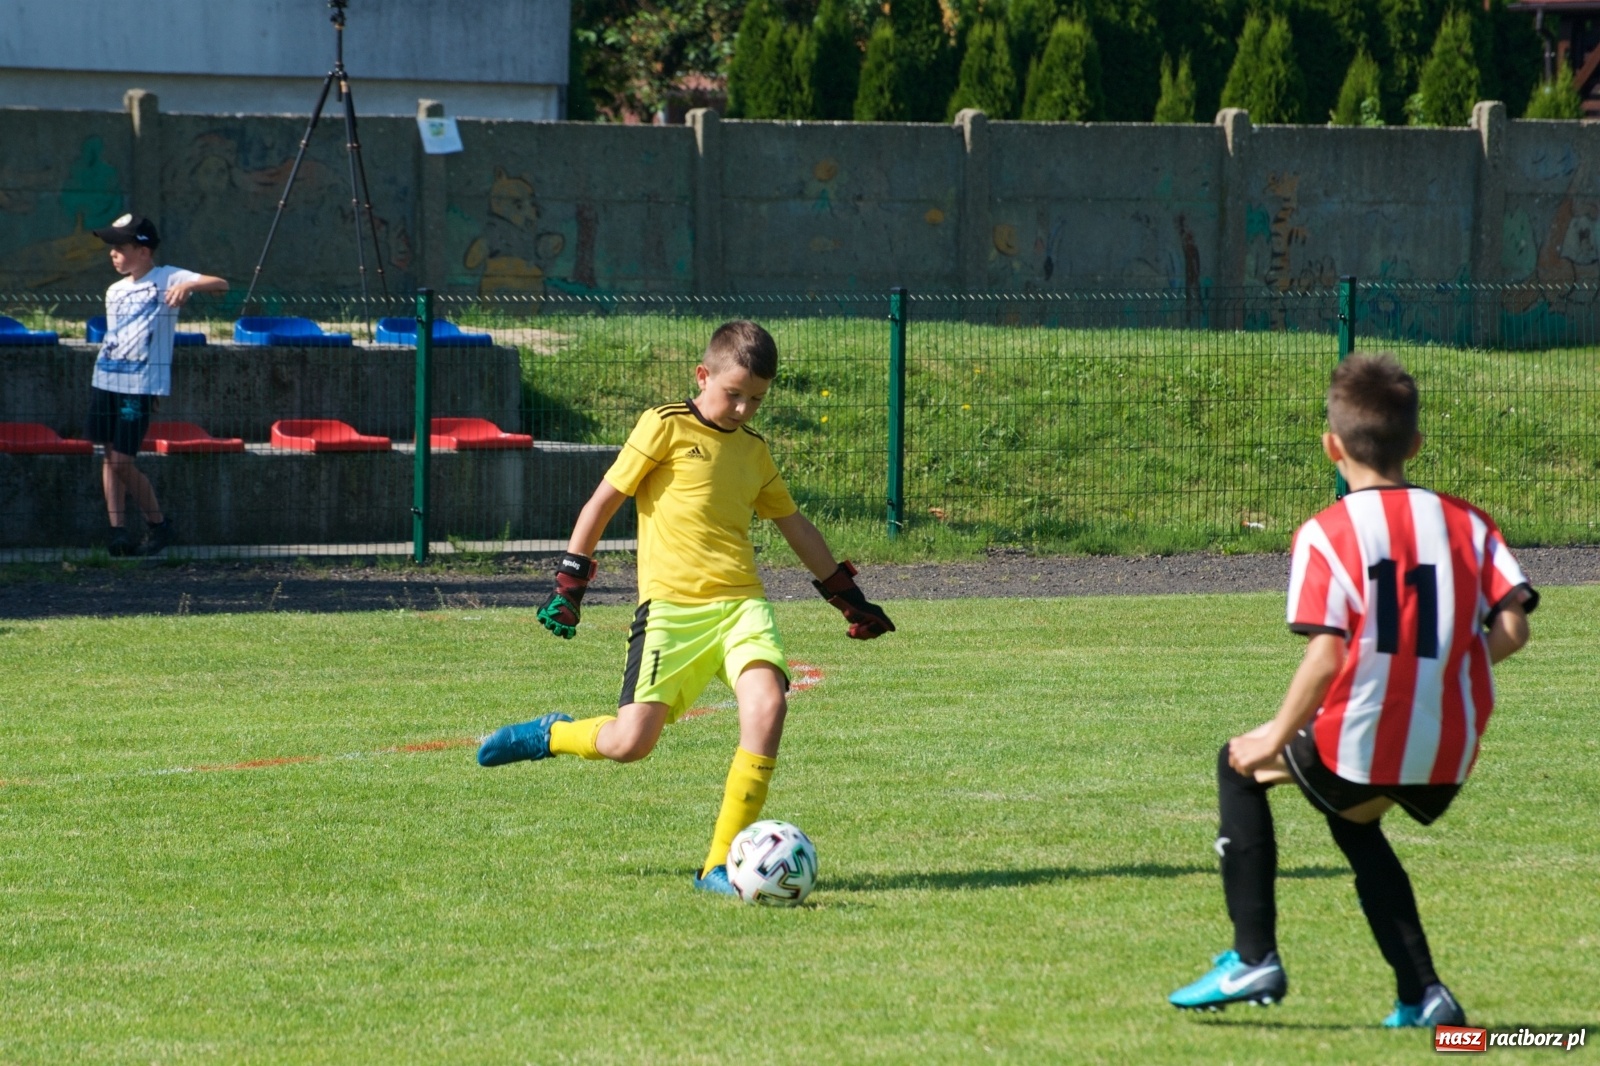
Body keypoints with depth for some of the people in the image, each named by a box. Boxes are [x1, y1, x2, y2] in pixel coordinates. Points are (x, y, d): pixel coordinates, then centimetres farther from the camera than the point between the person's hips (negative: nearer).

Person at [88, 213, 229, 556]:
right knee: (110, 457, 3)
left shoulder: (166, 279, -3)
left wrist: (189, 286, -31)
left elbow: (221, 285, -12)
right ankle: (118, 530, 6)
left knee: (122, 461, -8)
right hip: (105, 381, 7)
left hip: (141, 386, -7)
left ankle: (158, 524, 9)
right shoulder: (115, 291, 16)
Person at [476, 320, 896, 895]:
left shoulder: (755, 452, 18)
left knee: (767, 704, -24)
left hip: (742, 605, 4)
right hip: (672, 608, -4)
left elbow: (795, 525, 30)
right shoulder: (666, 427, 2)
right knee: (630, 742, -15)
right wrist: (568, 583, 1)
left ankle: (721, 865, -18)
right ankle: (549, 735, 21)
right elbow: (605, 500, 4)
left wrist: (848, 597, 34)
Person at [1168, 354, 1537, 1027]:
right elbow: (1511, 630, -3)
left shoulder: (1328, 534, -7)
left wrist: (1278, 739, -7)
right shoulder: (1468, 524, 6)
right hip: (1449, 762, 5)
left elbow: (1328, 652, -17)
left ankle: (1254, 958, 14)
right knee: (1351, 818, 35)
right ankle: (1420, 992, 20)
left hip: (1356, 748, -5)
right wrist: (1443, 667, 14)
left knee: (1240, 768, 23)